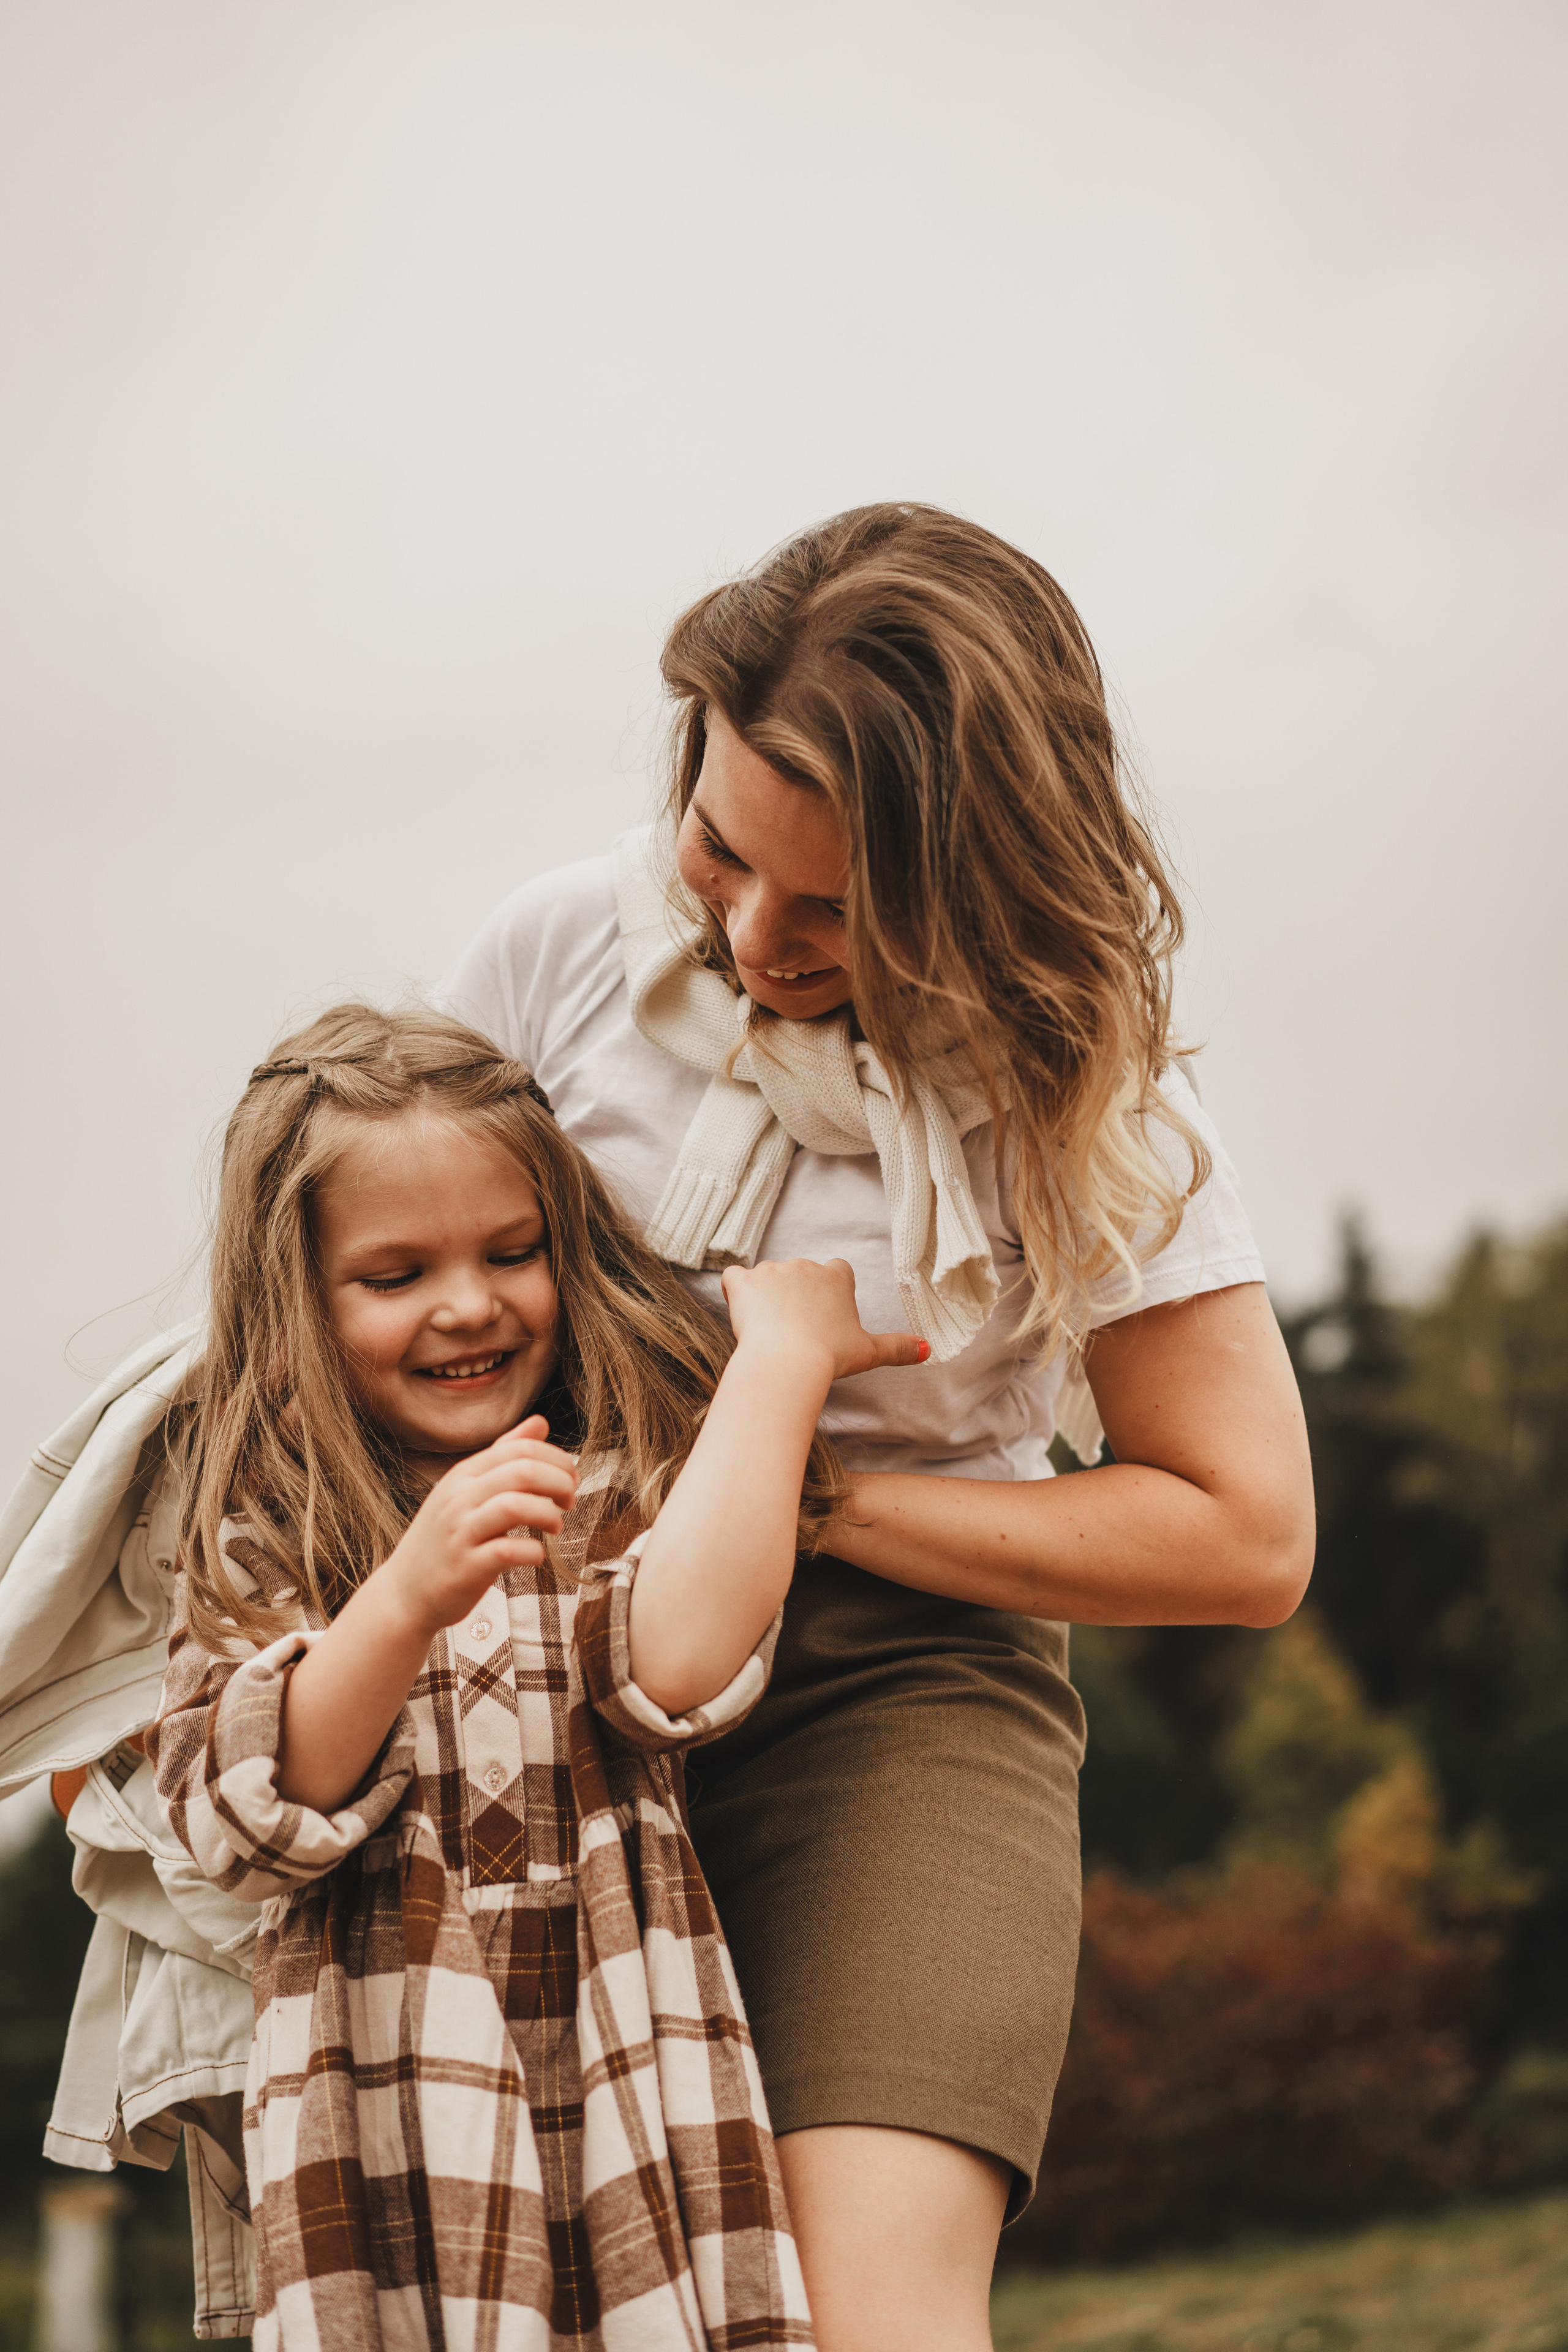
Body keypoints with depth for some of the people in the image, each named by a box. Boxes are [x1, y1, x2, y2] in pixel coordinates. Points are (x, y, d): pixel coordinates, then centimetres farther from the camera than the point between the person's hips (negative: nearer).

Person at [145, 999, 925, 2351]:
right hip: (389, 2132, 1)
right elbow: (243, 1821, -6)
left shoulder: (632, 1483, 4)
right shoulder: (262, 1541, 8)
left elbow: (681, 1660, -18)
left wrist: (779, 1361, -11)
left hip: (631, 2123, 0)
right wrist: (409, 1596, -20)